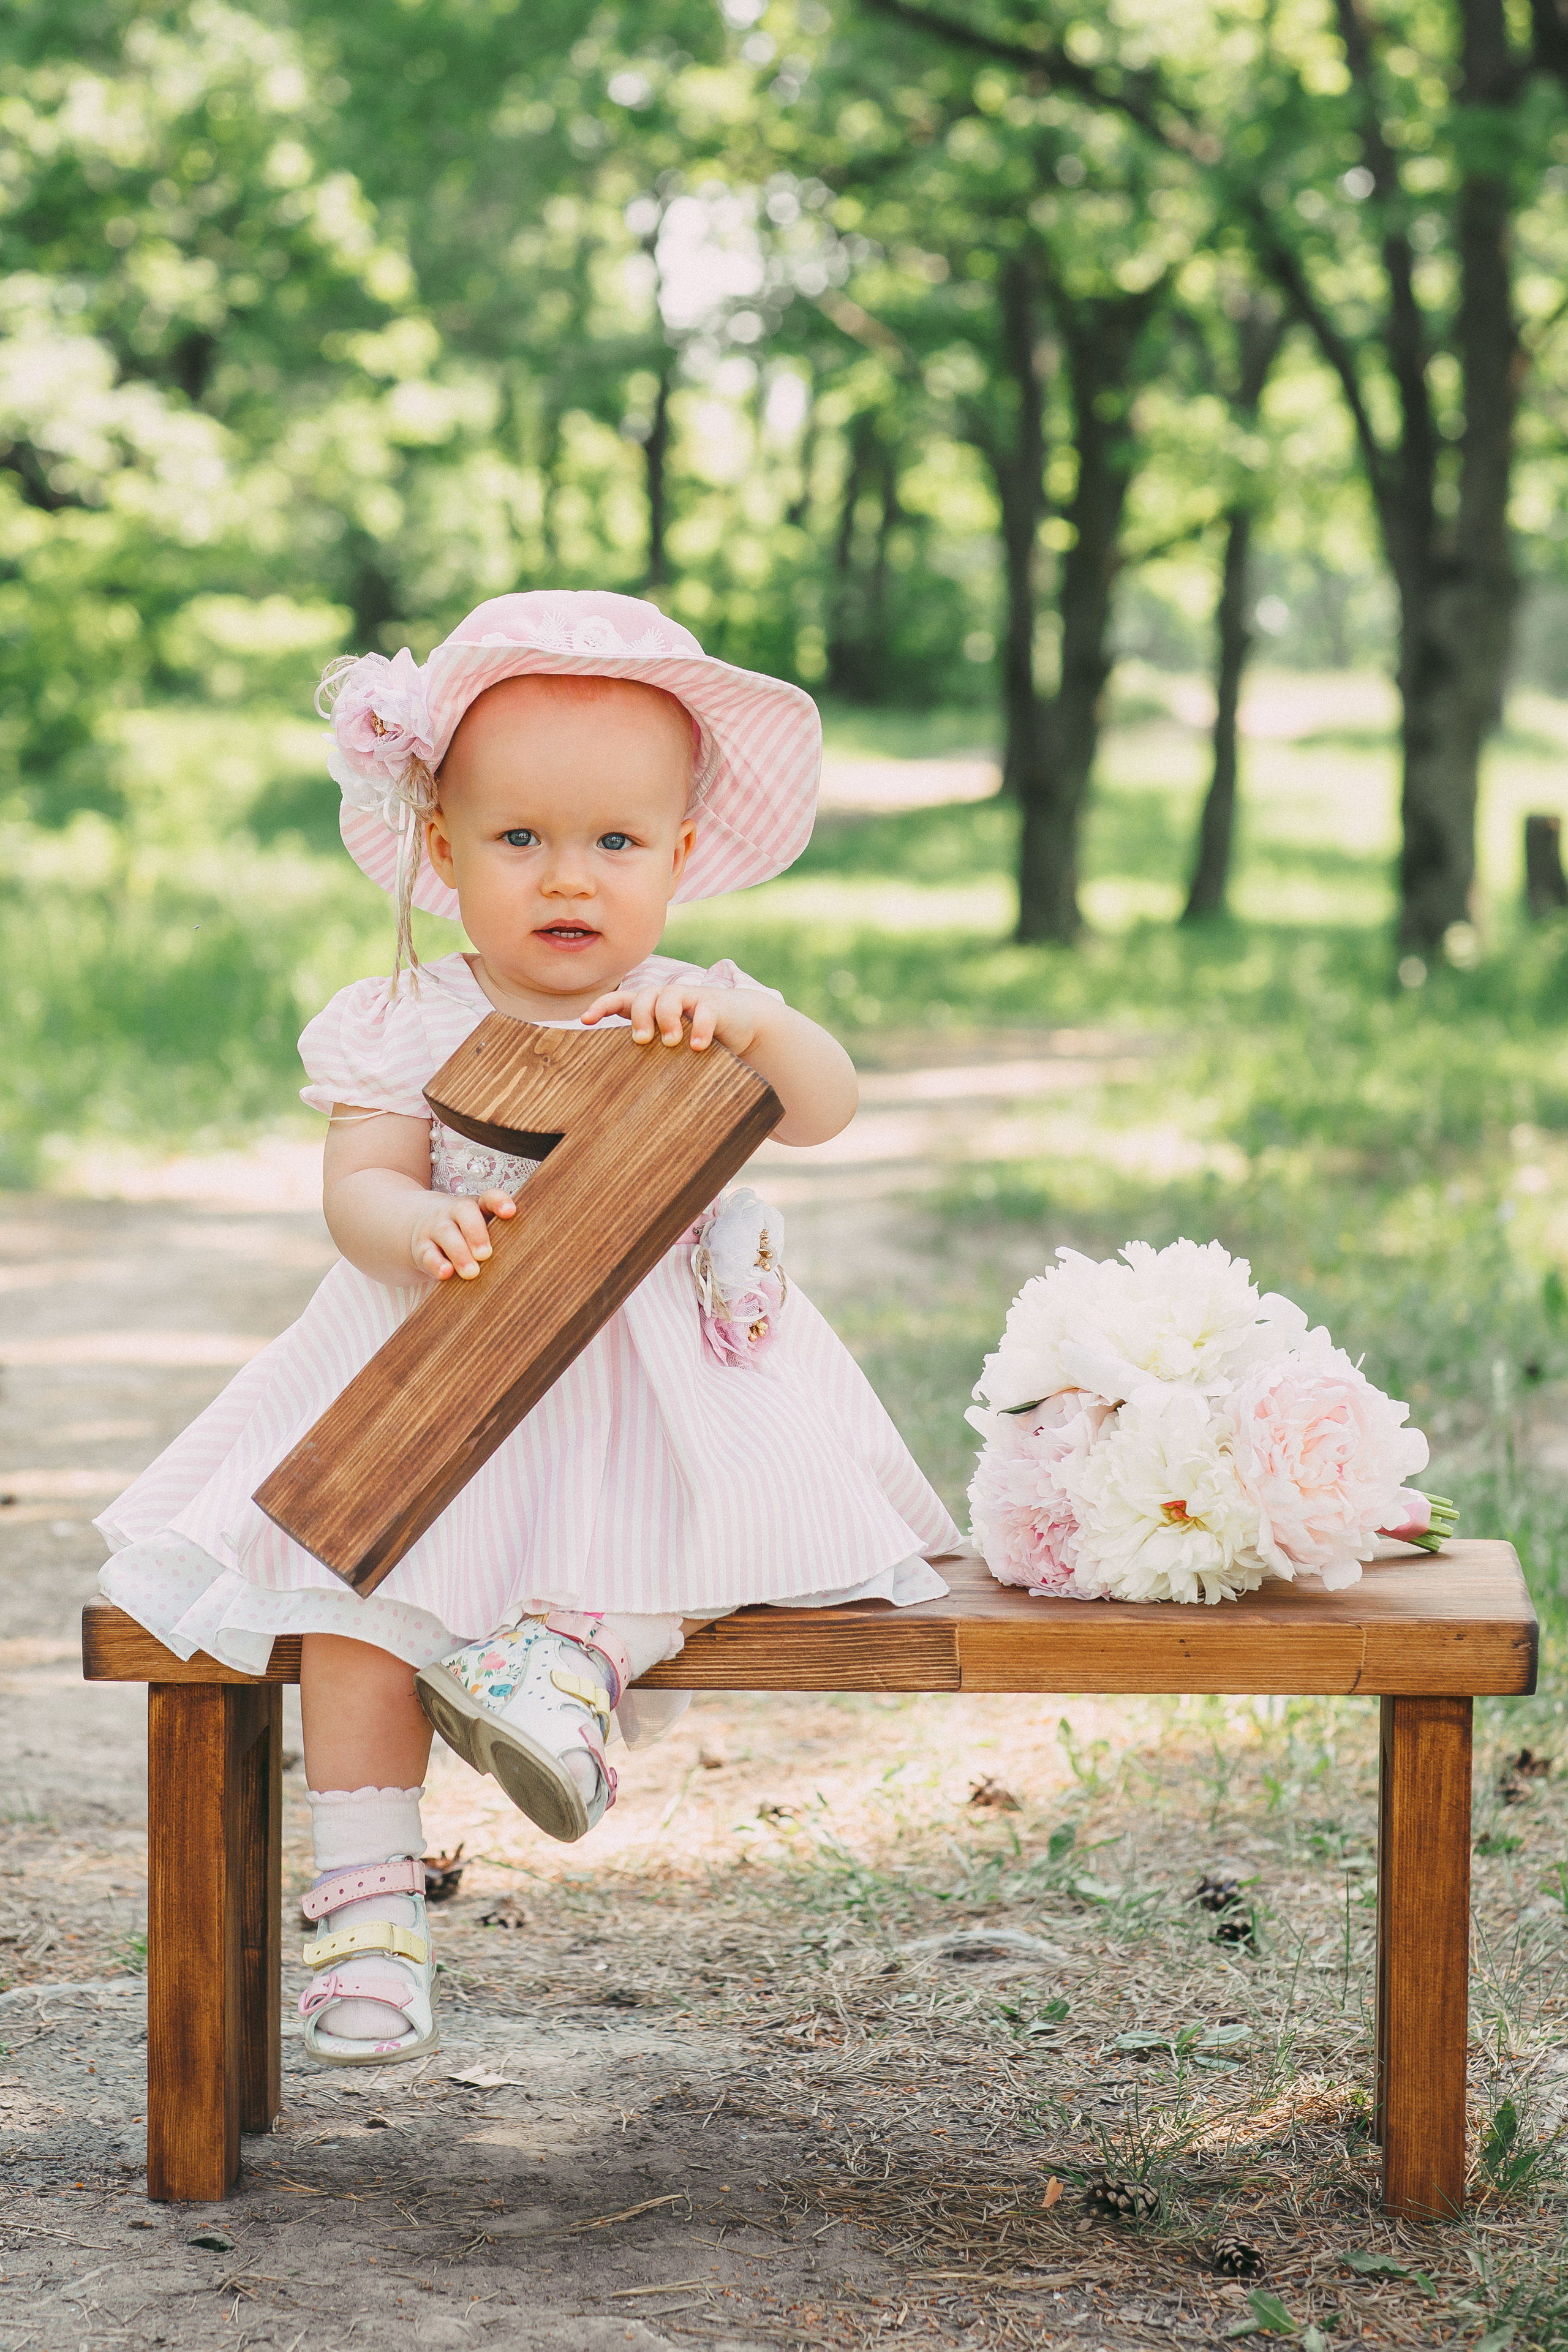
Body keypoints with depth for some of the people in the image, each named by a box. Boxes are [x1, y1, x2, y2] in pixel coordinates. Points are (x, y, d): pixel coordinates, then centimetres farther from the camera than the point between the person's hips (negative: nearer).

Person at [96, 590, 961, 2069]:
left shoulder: (695, 1017, 4)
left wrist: (757, 1028, -32)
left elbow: (826, 1111, -11)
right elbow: (356, 1189, -7)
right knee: (352, 1589, -20)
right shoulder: (407, 1029, 2)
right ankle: (365, 1894, -16)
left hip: (669, 1378, 1)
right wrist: (423, 1228, -30)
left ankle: (587, 1645, -33)